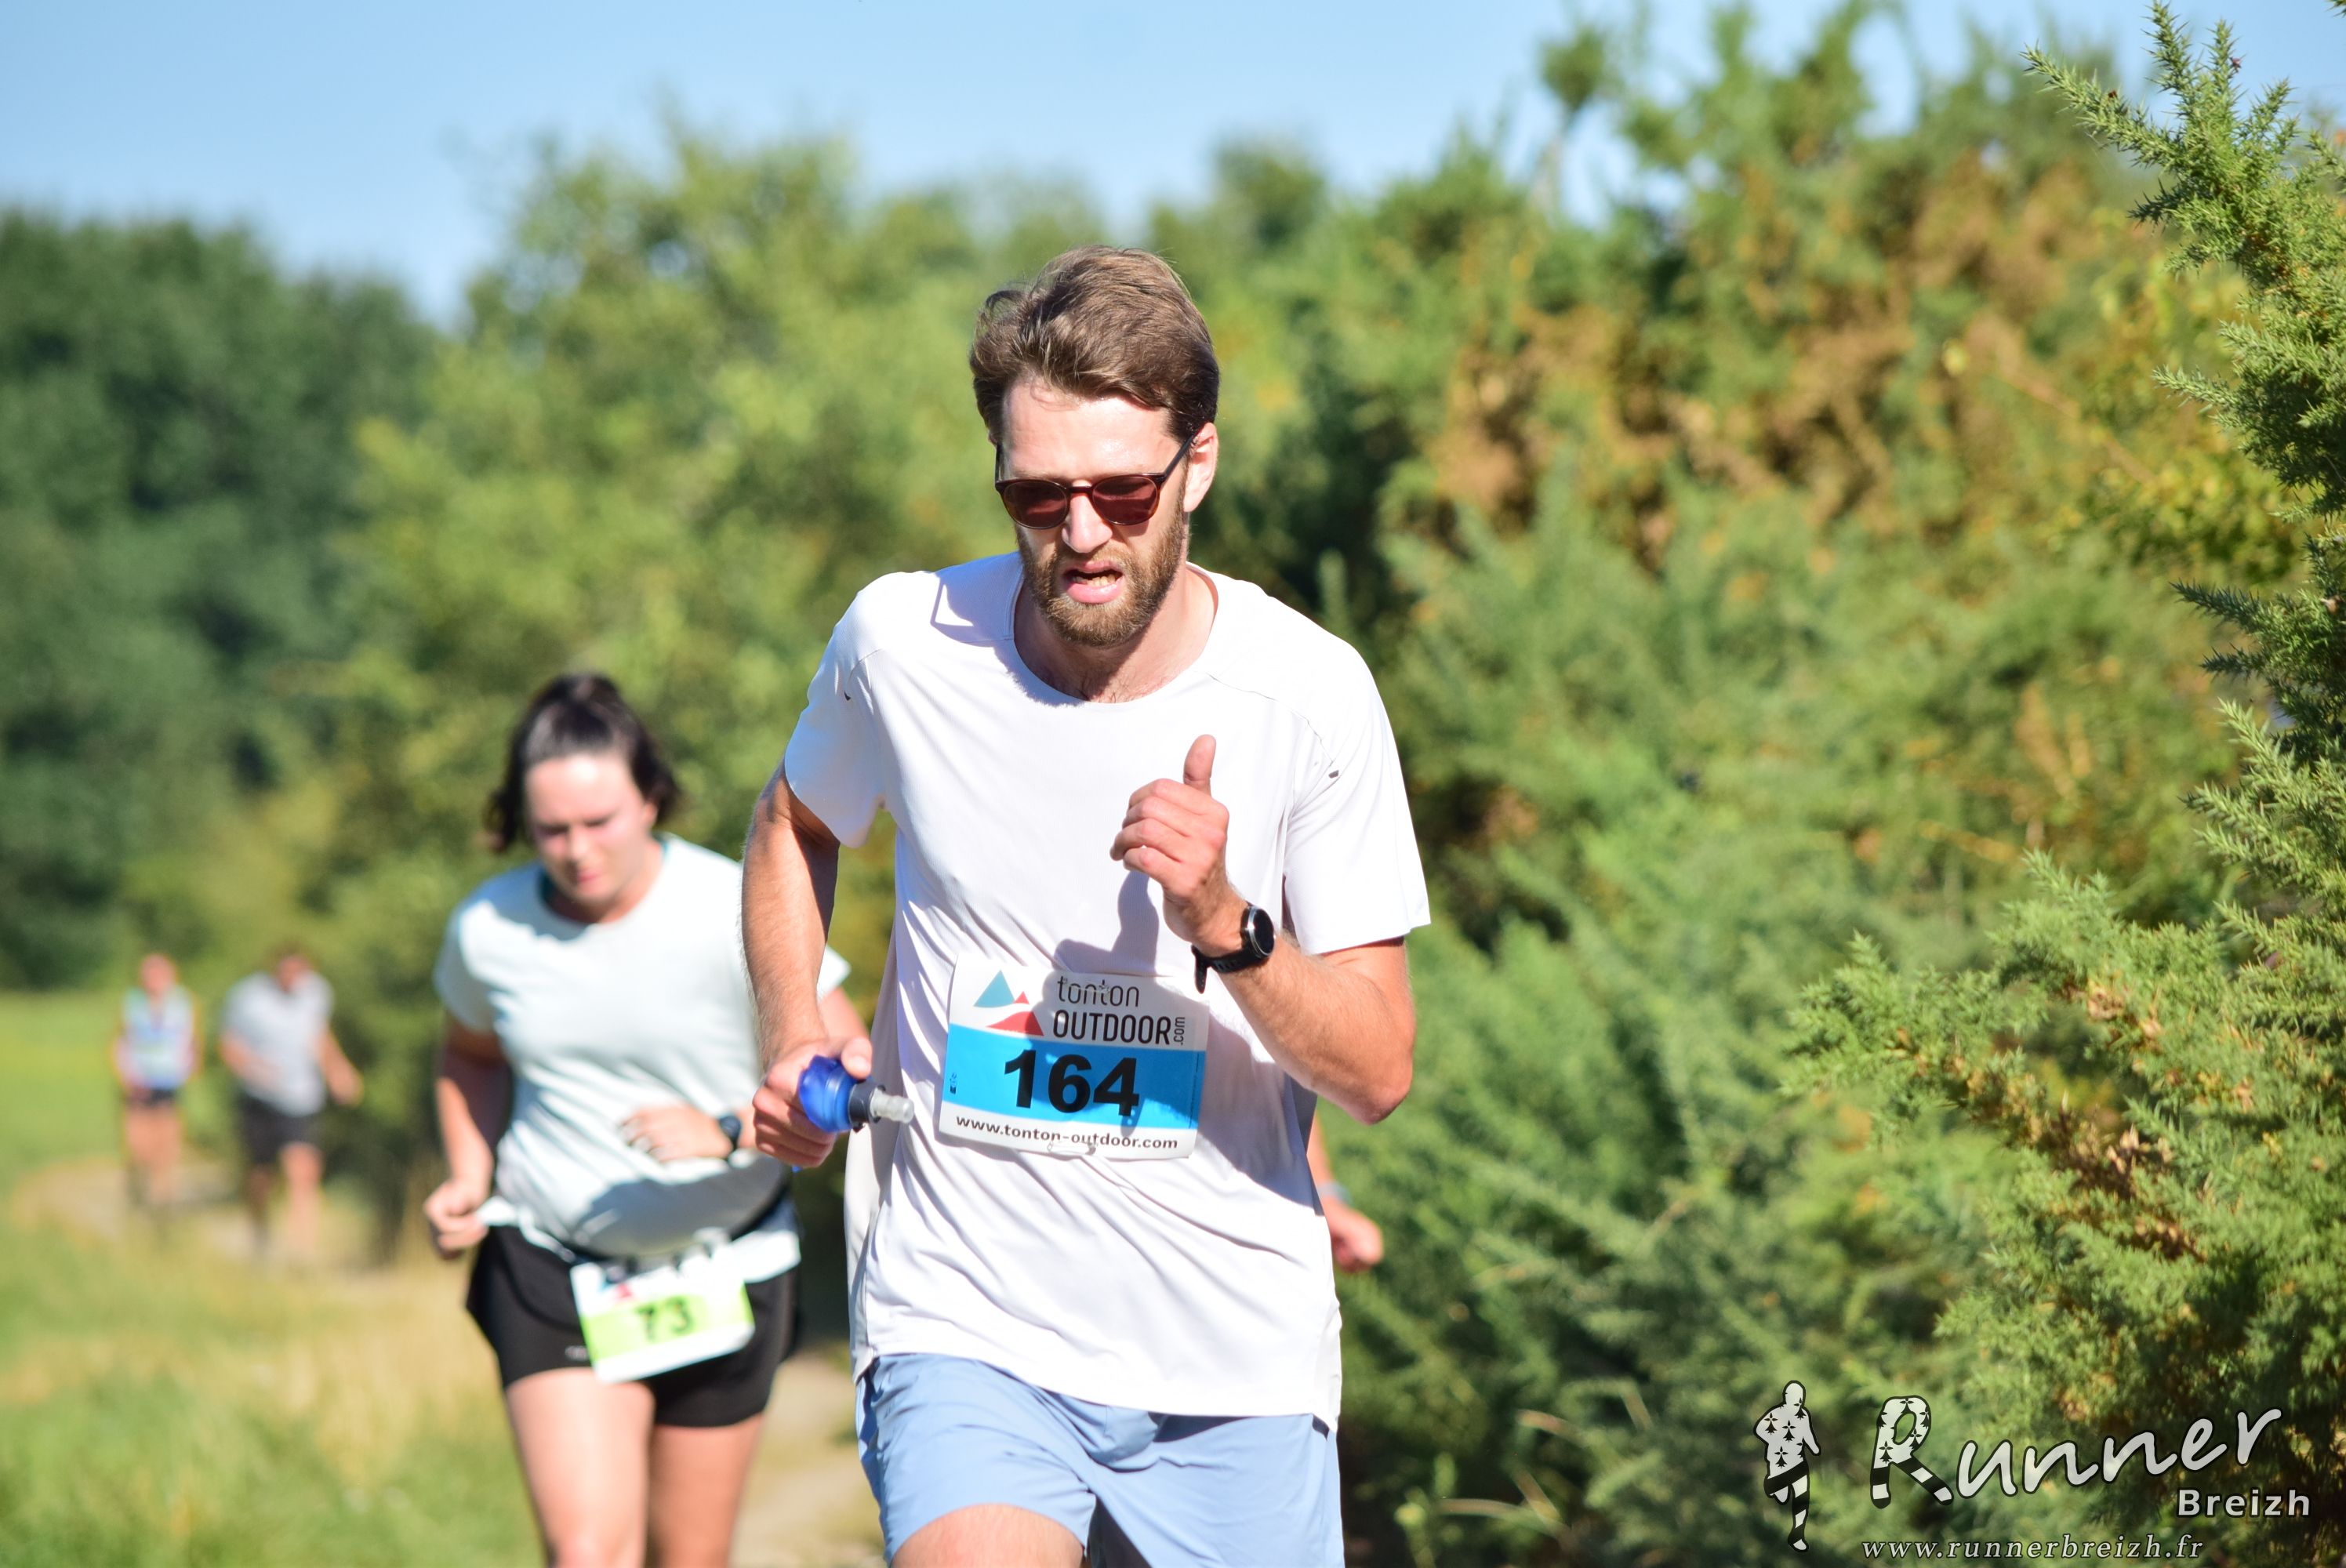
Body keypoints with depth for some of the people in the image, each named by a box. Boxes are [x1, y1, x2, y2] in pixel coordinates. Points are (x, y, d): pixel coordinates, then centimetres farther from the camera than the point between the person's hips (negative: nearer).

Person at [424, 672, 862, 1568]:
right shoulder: (487, 930, -5)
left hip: (721, 1274, 0)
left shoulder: (733, 914, -15)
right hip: (552, 1269, 1)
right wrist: (470, 1179, 2)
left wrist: (728, 1131, -25)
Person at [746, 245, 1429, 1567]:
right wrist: (795, 1040, 4)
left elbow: (1379, 1070, -6)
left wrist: (1226, 926, -23)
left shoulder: (1308, 693, -8)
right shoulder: (903, 643, -4)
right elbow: (796, 828, 20)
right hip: (967, 1328, -1)